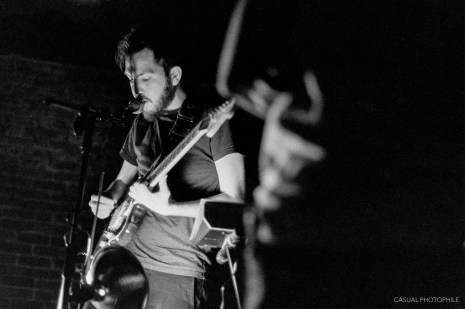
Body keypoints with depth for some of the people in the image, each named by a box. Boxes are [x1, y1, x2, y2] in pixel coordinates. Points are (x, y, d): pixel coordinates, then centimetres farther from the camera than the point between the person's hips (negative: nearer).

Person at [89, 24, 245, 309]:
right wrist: (108, 201, 2)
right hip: (129, 262, 6)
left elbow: (235, 199, -14)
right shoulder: (143, 122, 11)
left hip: (177, 274, -6)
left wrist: (167, 206, -22)